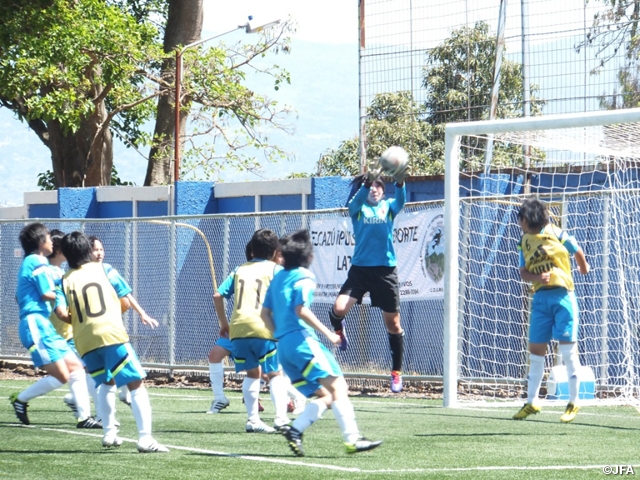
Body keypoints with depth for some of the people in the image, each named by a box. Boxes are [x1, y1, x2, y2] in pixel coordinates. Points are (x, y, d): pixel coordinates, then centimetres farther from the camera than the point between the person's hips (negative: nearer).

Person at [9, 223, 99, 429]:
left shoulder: (29, 263, 22)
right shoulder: (38, 262, -8)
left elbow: (20, 296, 27)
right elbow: (46, 294, -15)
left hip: (43, 325, 11)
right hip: (37, 324, -11)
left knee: (76, 367, 6)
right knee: (61, 376, -13)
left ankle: (84, 417, 3)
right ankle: (21, 398, 0)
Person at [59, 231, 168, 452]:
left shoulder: (66, 280, 10)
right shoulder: (102, 269, 8)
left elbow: (64, 314, 2)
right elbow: (125, 303, 8)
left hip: (85, 341, 4)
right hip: (112, 334, -3)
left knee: (106, 383, 28)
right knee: (136, 384, -2)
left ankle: (109, 434, 23)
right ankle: (145, 438, -15)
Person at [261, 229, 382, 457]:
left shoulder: (278, 278, 20)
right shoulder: (304, 277, -4)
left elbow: (265, 312, 19)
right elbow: (301, 310, -17)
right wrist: (327, 333, -13)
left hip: (283, 346, 8)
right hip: (302, 340, -8)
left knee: (325, 396, 9)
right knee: (338, 386, -12)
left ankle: (295, 429, -9)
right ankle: (352, 438, -23)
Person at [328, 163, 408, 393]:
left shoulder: (388, 207, 6)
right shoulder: (357, 208, 4)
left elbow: (400, 201, -16)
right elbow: (358, 199, -20)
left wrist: (400, 182, -38)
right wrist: (367, 181, -41)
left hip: (385, 270, 1)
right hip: (360, 268, -1)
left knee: (393, 322, 5)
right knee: (339, 308, -21)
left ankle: (397, 372, 20)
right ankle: (338, 330, 16)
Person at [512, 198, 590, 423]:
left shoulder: (556, 233, -7)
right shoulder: (524, 241, 6)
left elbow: (578, 252, 8)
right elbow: (524, 272, 4)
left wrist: (583, 268, 27)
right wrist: (537, 277, -17)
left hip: (562, 295, -4)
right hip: (540, 298, 4)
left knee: (568, 348, -4)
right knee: (535, 349, 6)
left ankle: (573, 403, 4)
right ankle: (531, 402, 15)